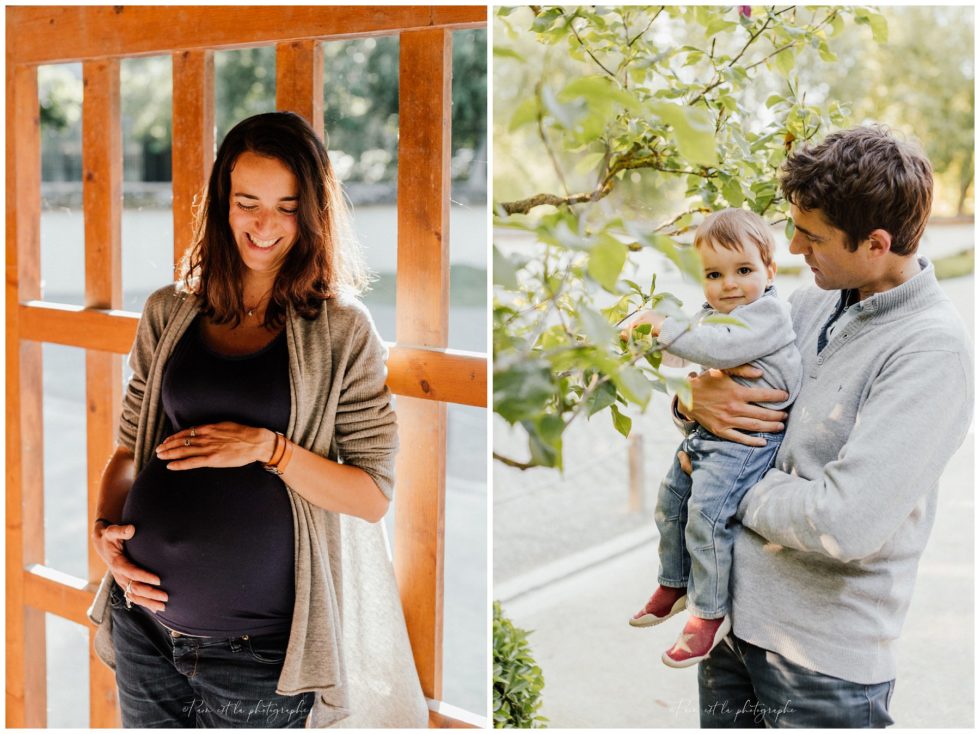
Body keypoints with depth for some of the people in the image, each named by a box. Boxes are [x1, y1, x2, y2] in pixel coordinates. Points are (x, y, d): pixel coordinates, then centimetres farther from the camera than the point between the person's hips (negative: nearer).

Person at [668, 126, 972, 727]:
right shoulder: (812, 305, 4)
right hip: (734, 613, 7)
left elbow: (848, 523, -27)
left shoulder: (931, 348, -19)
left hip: (821, 654, -7)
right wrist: (696, 398, -6)